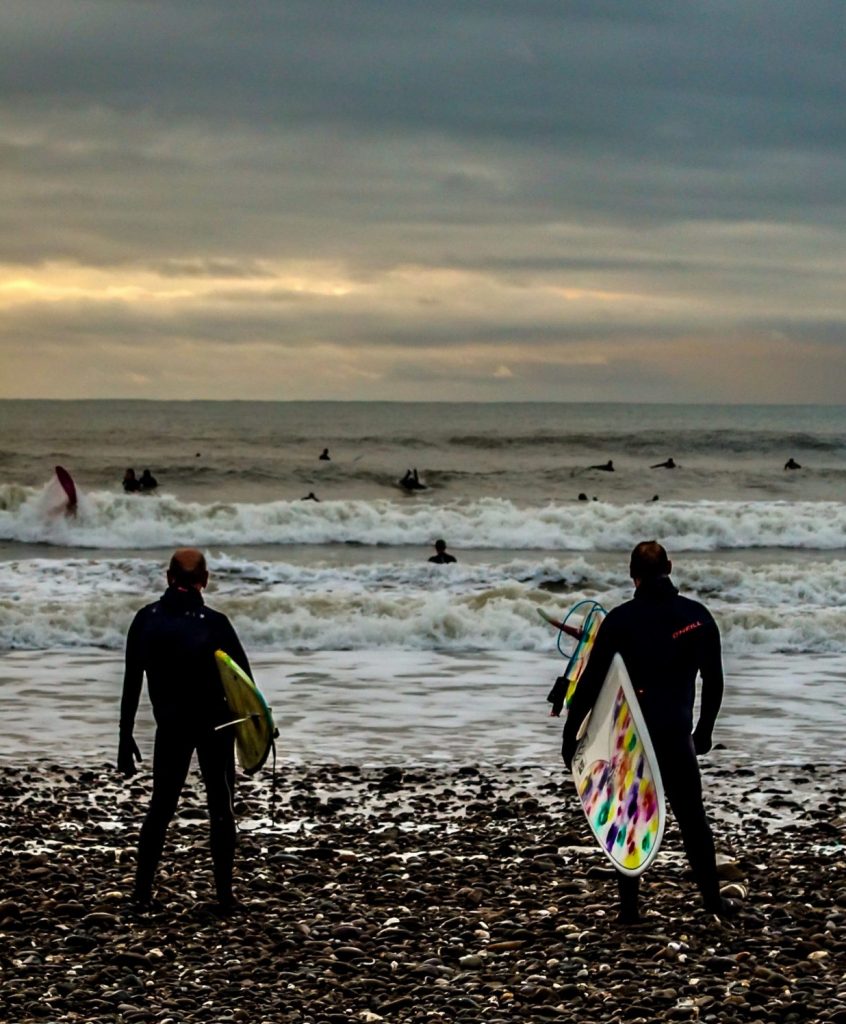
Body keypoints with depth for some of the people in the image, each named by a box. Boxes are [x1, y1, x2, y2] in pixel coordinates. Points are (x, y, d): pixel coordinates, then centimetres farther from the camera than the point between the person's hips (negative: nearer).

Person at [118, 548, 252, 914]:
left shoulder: (146, 620, -3)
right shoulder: (214, 623, -12)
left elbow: (131, 684, -1)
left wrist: (126, 737, 5)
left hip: (170, 726, 2)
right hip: (215, 725, -2)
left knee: (161, 805, 13)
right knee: (220, 807, 7)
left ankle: (142, 891, 9)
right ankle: (224, 895, 6)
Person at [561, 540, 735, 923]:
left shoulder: (620, 619, -7)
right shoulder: (697, 616, 1)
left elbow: (590, 681, -7)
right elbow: (714, 680, 7)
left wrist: (570, 733, 0)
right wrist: (704, 730, 20)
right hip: (675, 734, 1)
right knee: (692, 816, 13)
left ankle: (629, 906, 6)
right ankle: (713, 898, 15)